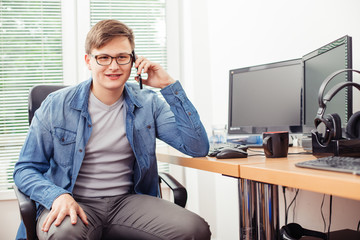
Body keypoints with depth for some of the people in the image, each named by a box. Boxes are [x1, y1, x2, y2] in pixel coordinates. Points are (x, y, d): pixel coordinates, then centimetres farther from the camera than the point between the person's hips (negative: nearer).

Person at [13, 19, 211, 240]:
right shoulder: (57, 106, 0)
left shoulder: (148, 104, 6)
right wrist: (58, 195, -19)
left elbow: (198, 148, -3)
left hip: (127, 201, 3)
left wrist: (169, 86, -6)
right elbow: (25, 169, 3)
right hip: (74, 204, -2)